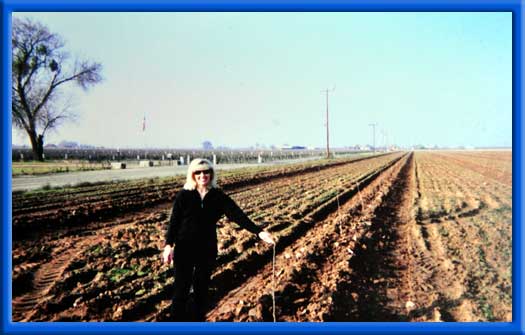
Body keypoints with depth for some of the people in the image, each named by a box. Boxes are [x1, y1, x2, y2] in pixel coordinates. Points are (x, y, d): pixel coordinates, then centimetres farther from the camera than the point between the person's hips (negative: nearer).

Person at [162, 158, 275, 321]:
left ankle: (198, 318, 30)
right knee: (182, 289, 3)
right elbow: (174, 221, -5)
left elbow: (237, 214, -14)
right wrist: (168, 245, -17)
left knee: (202, 289, 13)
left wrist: (259, 231, -25)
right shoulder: (184, 195, -6)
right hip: (184, 249, -1)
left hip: (208, 250, 2)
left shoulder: (219, 196, -4)